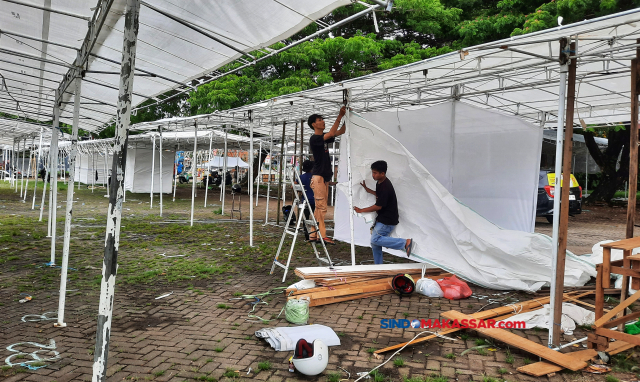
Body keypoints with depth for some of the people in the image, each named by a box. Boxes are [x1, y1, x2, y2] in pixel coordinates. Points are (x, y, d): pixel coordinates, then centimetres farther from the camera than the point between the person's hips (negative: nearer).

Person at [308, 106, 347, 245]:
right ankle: (322, 236, -8)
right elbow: (331, 133, -21)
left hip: (325, 177, 9)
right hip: (318, 176, -9)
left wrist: (345, 116, 6)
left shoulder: (324, 137, 16)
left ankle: (313, 235, 12)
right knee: (321, 207, -10)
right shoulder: (314, 138, -10)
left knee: (320, 207, 8)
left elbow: (341, 131, 19)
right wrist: (340, 116, -17)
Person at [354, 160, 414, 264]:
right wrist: (367, 189, 24)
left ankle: (405, 243, -17)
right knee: (374, 244, 11)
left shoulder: (385, 187, -23)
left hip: (388, 221, -10)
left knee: (375, 239, -19)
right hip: (382, 219, 10)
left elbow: (378, 206, -20)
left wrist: (361, 210, -11)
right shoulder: (380, 183, 8)